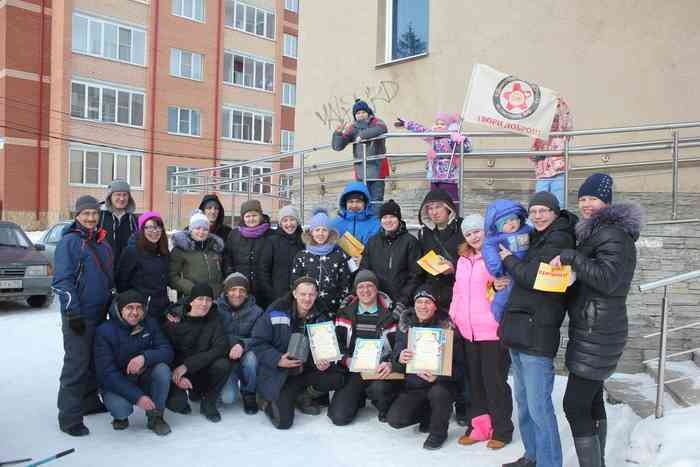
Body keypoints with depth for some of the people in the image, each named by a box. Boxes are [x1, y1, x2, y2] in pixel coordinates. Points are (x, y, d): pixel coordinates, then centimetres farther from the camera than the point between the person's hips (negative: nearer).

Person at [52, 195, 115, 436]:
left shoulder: (102, 242, 14)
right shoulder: (69, 242, -9)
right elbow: (62, 280, -15)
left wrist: (111, 305, 18)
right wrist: (73, 313, -19)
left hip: (100, 313, 8)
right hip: (78, 316, -7)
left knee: (95, 360, 15)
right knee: (76, 364, -5)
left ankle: (90, 401, 30)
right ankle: (69, 417, 3)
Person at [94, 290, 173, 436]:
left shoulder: (150, 324, -6)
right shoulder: (104, 331, -17)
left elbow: (167, 351, -14)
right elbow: (107, 373, -22)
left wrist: (145, 357, -38)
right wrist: (137, 396, -31)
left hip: (143, 379, 3)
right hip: (115, 384, -3)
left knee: (162, 369, -26)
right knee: (120, 407, -33)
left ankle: (155, 417, -5)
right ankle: (121, 416, 7)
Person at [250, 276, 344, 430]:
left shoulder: (321, 318, 2)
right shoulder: (276, 313, -12)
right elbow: (258, 343, -11)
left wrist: (323, 362, -16)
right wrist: (278, 360, -24)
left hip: (306, 370, 4)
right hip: (279, 374, -4)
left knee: (336, 379, -20)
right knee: (283, 421, -18)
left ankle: (302, 395, 5)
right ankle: (269, 401, 15)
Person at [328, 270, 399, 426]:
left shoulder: (389, 313, -1)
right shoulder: (346, 311, 6)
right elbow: (336, 341, 3)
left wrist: (390, 363, -24)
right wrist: (346, 359, -16)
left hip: (379, 371, -2)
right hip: (353, 372, 2)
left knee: (379, 388, -36)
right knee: (339, 417, -11)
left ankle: (385, 407, 2)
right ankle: (359, 398, 23)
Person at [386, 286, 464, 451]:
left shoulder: (446, 326, -11)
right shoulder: (405, 326, 0)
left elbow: (458, 364, -14)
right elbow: (396, 360, -1)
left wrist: (437, 377, -32)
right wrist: (400, 358, -26)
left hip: (441, 383, -3)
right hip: (413, 386, 3)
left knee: (438, 392, -35)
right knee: (394, 420, -14)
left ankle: (438, 432, -3)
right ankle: (431, 413, 17)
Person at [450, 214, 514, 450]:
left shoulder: (497, 256, -8)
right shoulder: (463, 259, 15)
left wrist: (499, 286, -27)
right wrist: (453, 315, 16)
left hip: (492, 330, -7)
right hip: (467, 330, 7)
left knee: (494, 382, 2)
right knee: (475, 381, 14)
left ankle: (501, 430, 17)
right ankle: (479, 426, 26)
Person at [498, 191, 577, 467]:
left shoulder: (559, 239, -9)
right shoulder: (536, 238, 17)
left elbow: (532, 276, -18)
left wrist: (508, 259, -4)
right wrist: (508, 278, 4)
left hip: (538, 332, -9)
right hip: (518, 328, 9)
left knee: (539, 407, -5)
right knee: (523, 400, 18)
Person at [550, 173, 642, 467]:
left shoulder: (612, 234, -14)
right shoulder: (594, 232, 16)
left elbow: (608, 279, -26)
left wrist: (571, 257, -25)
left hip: (597, 332, -10)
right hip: (592, 330, 10)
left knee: (574, 405, -8)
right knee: (591, 400, 17)